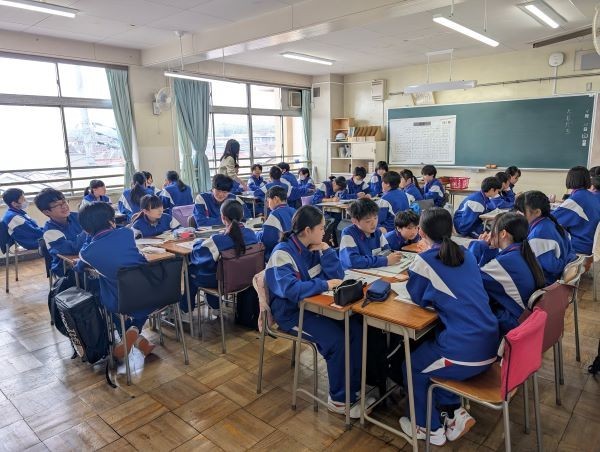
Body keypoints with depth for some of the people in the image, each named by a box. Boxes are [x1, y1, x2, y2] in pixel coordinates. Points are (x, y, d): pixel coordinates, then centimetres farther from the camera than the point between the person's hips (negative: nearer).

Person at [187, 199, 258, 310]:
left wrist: (200, 242, 0)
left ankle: (185, 307, 36)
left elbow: (196, 255, -18)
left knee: (189, 268, 21)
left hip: (219, 281, -6)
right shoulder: (251, 234, -17)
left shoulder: (217, 241, -33)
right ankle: (214, 304, 43)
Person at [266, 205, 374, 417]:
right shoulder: (283, 253, -18)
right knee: (336, 339, -24)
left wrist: (326, 251, -10)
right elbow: (290, 290, -32)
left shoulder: (314, 247, 3)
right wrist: (325, 285, -30)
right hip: (291, 311, -7)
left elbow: (337, 276, 1)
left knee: (356, 329, -11)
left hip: (315, 304, 7)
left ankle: (355, 387, 4)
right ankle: (339, 399, -4)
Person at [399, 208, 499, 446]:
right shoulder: (467, 254, 9)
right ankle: (456, 414, 27)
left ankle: (431, 428, 31)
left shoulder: (424, 260, -12)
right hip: (489, 346, 7)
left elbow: (419, 298, 3)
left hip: (465, 353, -7)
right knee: (427, 354, 29)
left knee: (412, 367, 20)